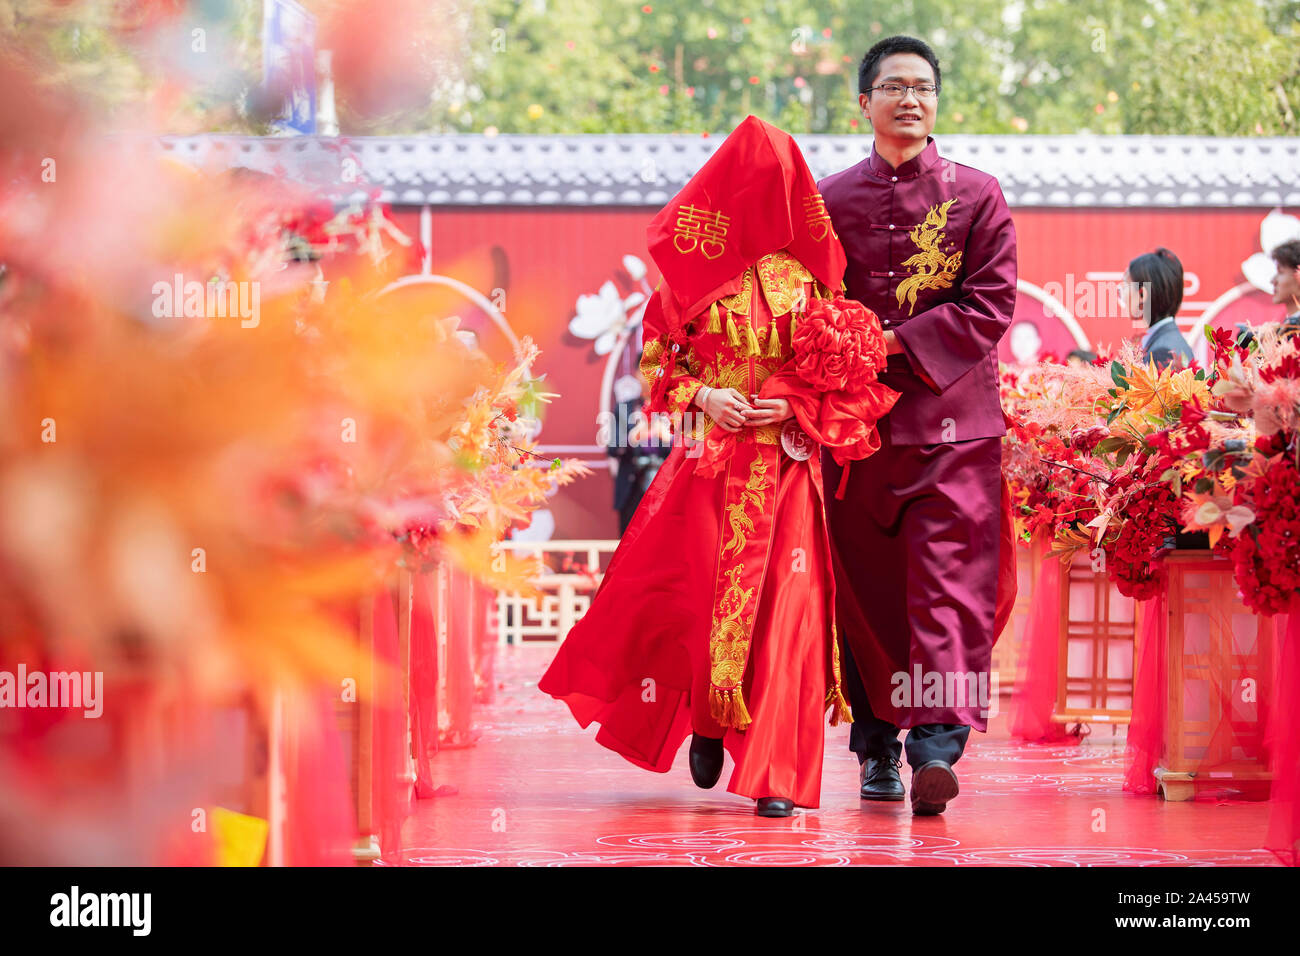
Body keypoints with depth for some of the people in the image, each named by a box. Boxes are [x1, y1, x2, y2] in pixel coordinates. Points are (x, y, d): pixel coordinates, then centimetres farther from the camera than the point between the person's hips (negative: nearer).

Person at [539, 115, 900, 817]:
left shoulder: (808, 275, 5)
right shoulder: (692, 272, 5)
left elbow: (844, 374, 9)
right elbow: (658, 358, 11)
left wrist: (794, 405, -8)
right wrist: (700, 395, -6)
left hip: (784, 463, 0)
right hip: (708, 461, 0)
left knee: (782, 607, -6)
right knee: (696, 594, -4)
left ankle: (774, 772, -3)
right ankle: (708, 722, 25)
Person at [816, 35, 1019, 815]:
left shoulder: (977, 195, 4)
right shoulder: (829, 200, 10)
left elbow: (990, 306, -3)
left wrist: (895, 342, -11)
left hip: (953, 418, -2)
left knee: (949, 583, -11)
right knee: (866, 590, 6)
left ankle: (937, 745, -16)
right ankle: (878, 747, 16)